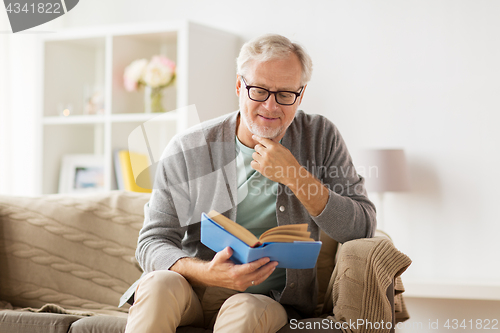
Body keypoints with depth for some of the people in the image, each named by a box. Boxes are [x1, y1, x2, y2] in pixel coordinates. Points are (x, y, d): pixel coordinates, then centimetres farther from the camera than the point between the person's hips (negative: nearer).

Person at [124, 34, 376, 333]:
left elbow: (363, 229, -6)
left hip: (269, 299, 0)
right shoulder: (188, 151, -3)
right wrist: (205, 272, -28)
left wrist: (295, 176, -17)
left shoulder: (321, 137, 1)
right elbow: (153, 242, -6)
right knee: (159, 283, -32)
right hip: (194, 290, 1)